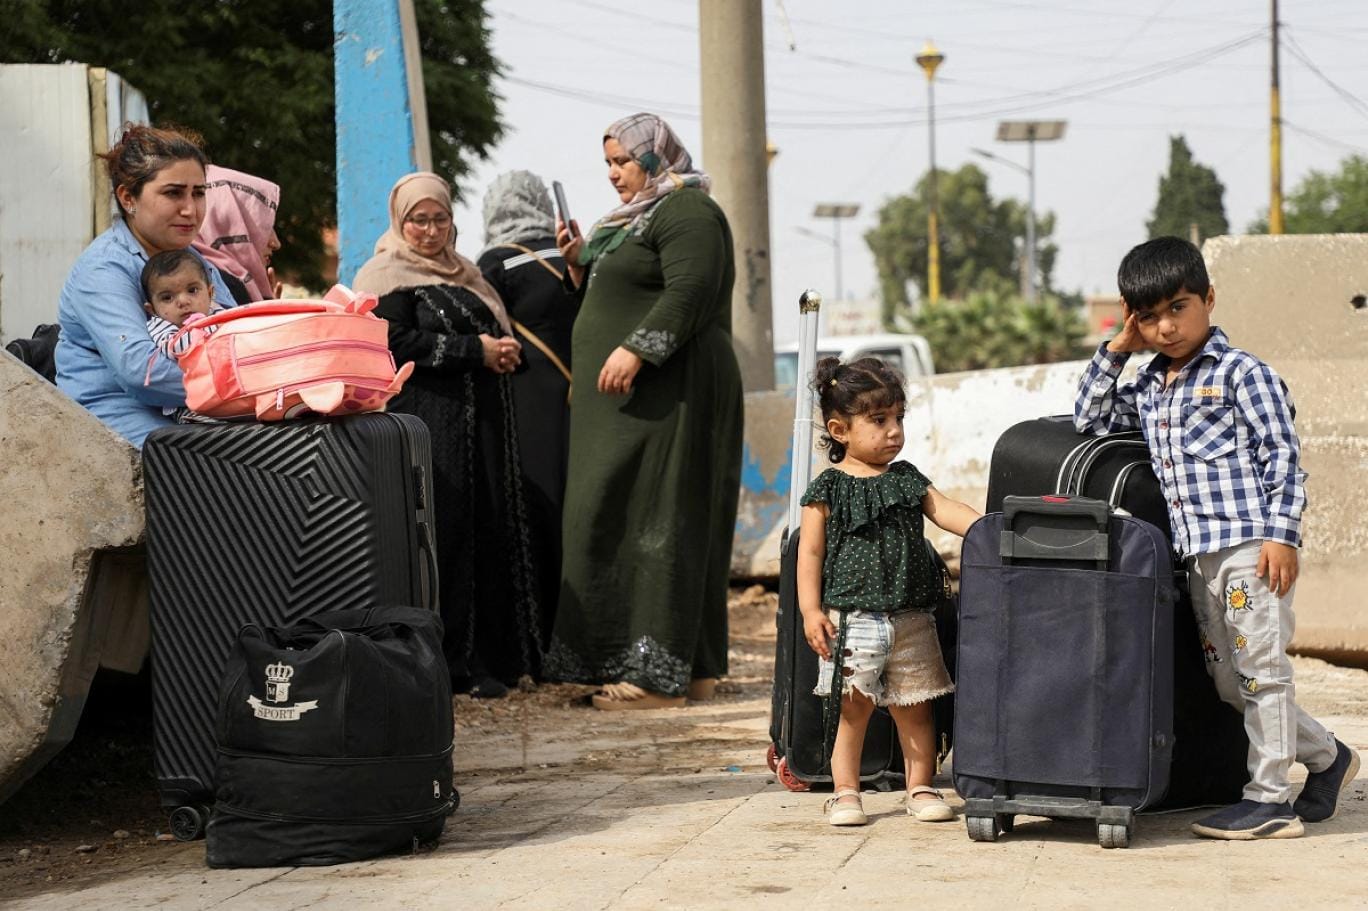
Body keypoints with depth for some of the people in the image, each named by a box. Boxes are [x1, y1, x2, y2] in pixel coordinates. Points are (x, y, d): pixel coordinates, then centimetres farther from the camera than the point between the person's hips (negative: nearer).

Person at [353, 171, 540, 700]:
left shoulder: (463, 276, 22)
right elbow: (398, 344, -15)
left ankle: (489, 656, 9)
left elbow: (498, 333, 28)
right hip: (428, 427, -7)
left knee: (488, 533, 5)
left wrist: (504, 352, 3)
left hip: (479, 425, 8)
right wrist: (477, 350, -15)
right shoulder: (388, 278, -2)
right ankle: (452, 662, -8)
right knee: (443, 536, -9)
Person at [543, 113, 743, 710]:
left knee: (653, 521, -11)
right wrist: (580, 262, 11)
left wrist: (637, 349, -30)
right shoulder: (639, 217, 23)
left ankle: (661, 675, -11)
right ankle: (690, 669, 10)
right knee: (630, 520, 8)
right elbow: (612, 298, 26)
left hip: (668, 392, -11)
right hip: (633, 397, 11)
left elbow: (688, 292, -23)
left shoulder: (686, 212, -10)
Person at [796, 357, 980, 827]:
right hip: (851, 618, -4)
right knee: (854, 708, -1)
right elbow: (810, 553, -3)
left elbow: (947, 511, 3)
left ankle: (921, 787, 18)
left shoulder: (907, 479, 10)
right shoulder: (828, 490, -2)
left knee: (914, 708, 8)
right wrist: (811, 610, -11)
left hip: (910, 617, 4)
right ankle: (845, 792, 9)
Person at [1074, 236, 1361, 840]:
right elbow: (1088, 418, 24)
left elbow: (1282, 457, -7)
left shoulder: (1241, 373, -3)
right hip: (1199, 557, 8)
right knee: (1227, 679, 10)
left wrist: (1282, 535, -14)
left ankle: (1269, 800, 2)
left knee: (1260, 667, -3)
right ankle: (1327, 757, 25)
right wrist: (1115, 352, 14)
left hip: (1249, 546, -8)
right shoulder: (1147, 389, 17)